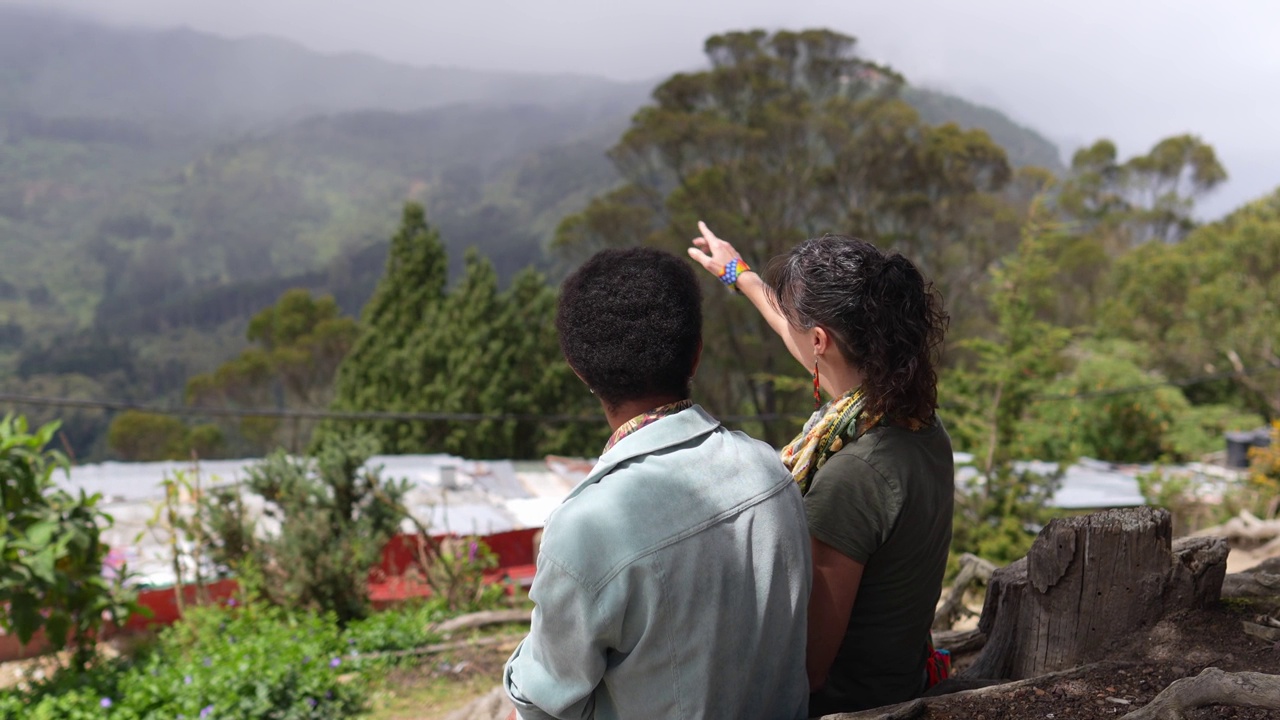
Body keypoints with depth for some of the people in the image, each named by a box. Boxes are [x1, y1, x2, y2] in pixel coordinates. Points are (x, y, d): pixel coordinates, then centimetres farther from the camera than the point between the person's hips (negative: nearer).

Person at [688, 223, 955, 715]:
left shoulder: (851, 475, -32)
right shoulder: (919, 421, -5)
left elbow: (807, 668, -26)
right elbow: (819, 348, 17)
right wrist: (740, 275, 31)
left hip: (845, 702, -8)